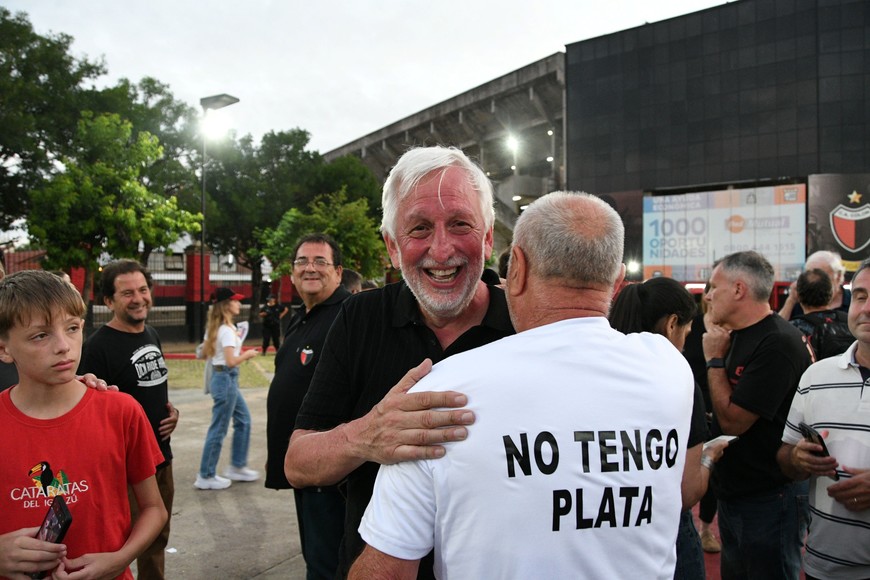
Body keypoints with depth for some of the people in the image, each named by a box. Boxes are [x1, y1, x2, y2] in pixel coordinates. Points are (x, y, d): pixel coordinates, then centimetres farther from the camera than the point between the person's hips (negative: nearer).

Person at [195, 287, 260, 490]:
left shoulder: (214, 327, 10)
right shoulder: (227, 330, -19)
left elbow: (204, 354, 16)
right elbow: (231, 361, -26)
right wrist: (247, 354, -9)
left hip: (222, 377, 10)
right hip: (226, 379, -10)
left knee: (244, 420, 18)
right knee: (219, 429, 0)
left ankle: (237, 467, 27)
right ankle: (206, 477, 12)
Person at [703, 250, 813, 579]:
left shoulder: (778, 344, -22)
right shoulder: (737, 336, 7)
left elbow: (733, 420, -24)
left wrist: (715, 359, -15)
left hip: (769, 500, -9)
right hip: (733, 493, 9)